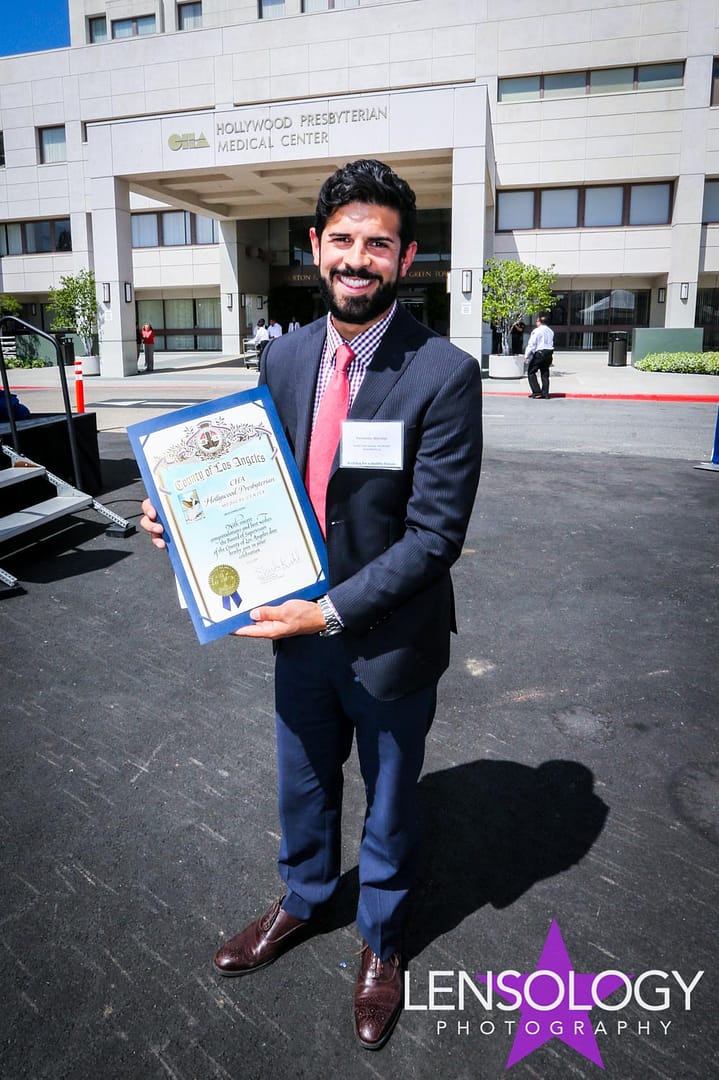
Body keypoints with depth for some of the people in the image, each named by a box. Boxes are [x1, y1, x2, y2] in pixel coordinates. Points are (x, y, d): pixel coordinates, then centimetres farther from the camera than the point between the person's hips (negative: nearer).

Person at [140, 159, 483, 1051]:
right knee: (303, 783, 25)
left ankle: (381, 941, 49)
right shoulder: (284, 357, -1)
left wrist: (334, 611, -23)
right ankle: (303, 900, 56)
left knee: (388, 801, 20)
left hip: (390, 638, -4)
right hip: (300, 627, 5)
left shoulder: (444, 375, -19)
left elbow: (435, 533, -21)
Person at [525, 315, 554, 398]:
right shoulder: (550, 331, 12)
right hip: (549, 353, 7)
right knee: (545, 373, 12)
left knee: (531, 372, 3)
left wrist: (526, 355, -7)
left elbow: (531, 344, -11)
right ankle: (545, 393, 9)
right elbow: (551, 343, 14)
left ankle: (536, 391, -5)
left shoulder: (536, 331, -10)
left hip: (539, 353, -7)